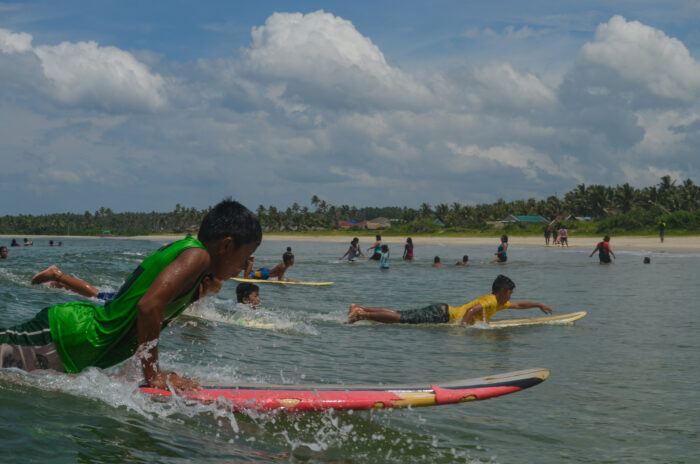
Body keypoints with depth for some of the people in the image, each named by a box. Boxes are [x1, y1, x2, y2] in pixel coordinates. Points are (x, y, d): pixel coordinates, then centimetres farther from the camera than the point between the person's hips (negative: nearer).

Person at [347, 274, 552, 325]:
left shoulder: (499, 302, 20)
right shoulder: (491, 302, -10)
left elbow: (519, 304, 37)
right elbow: (472, 310, -27)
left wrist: (539, 304, 38)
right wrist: (462, 326, -33)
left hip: (443, 311, 8)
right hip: (442, 316, -8)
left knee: (400, 315, 3)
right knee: (401, 319, -18)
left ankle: (360, 308, -1)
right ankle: (362, 314, -26)